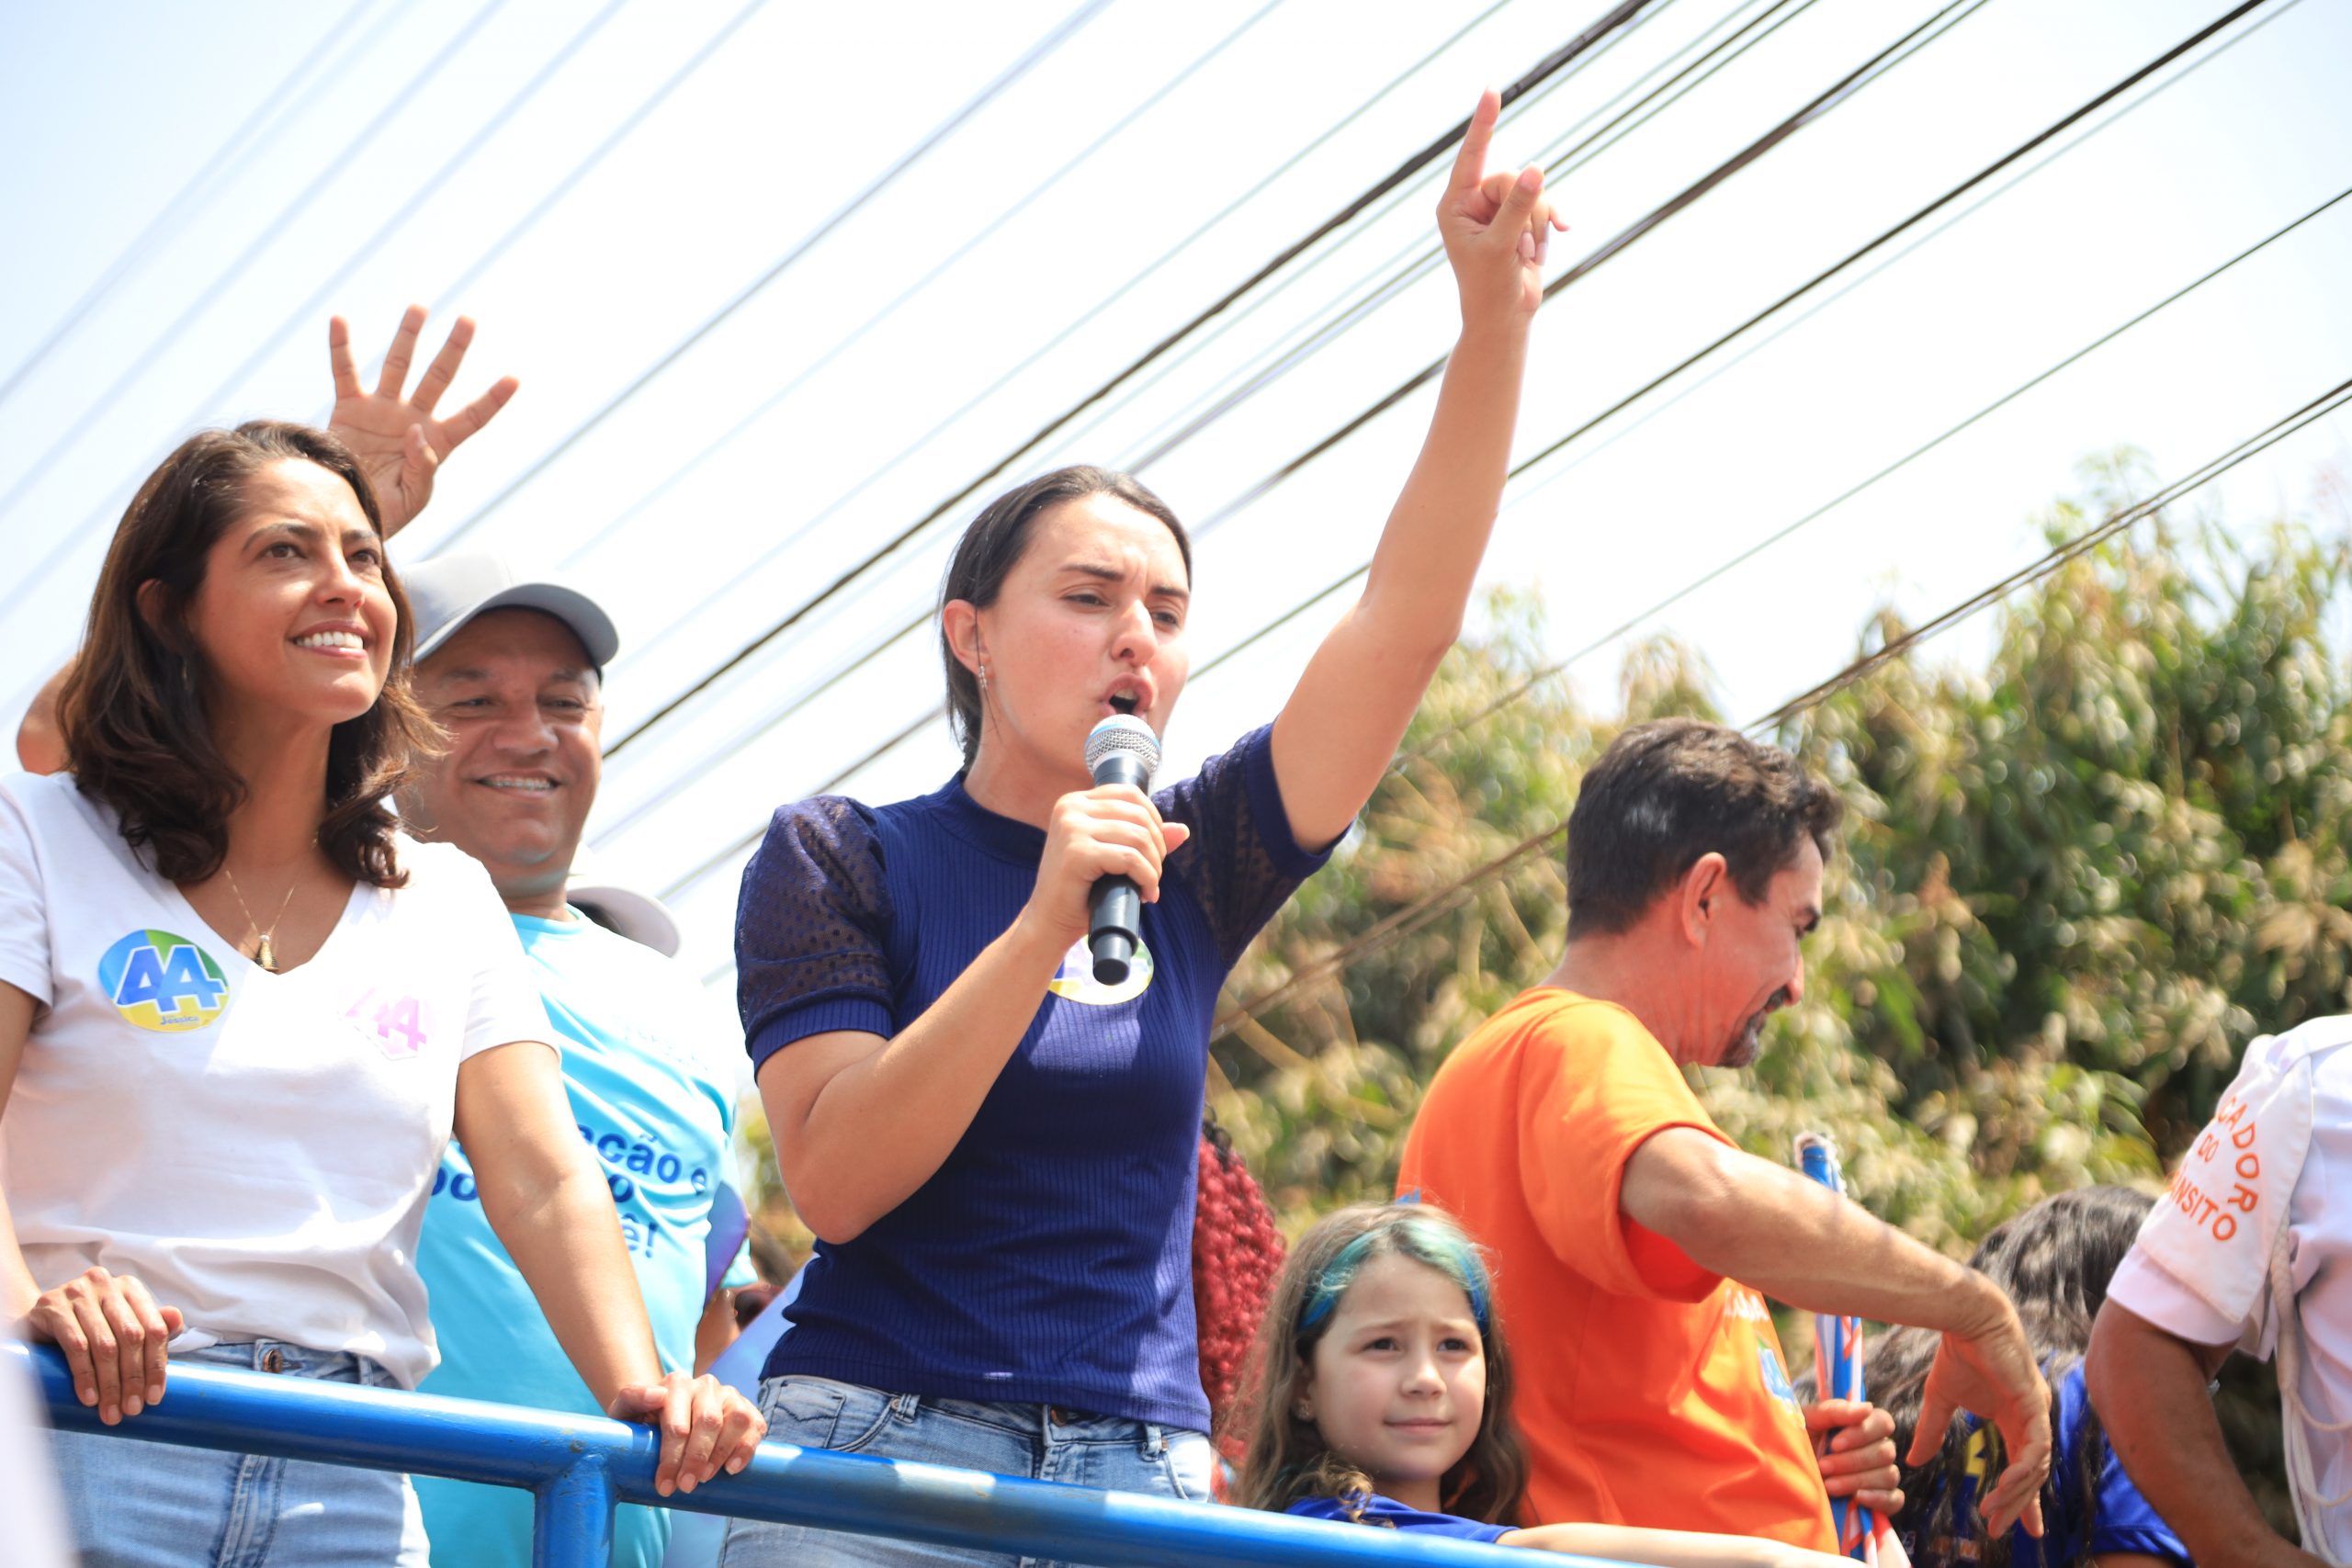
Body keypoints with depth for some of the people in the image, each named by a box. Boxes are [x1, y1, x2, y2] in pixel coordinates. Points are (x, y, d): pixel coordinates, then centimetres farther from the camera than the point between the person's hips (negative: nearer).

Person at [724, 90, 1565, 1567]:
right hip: (877, 1443, -3)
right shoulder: (840, 858, 0)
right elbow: (835, 1181, -13)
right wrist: (1044, 926, -21)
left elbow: (1408, 619, -1)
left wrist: (1497, 315, -10)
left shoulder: (1194, 868, 9)